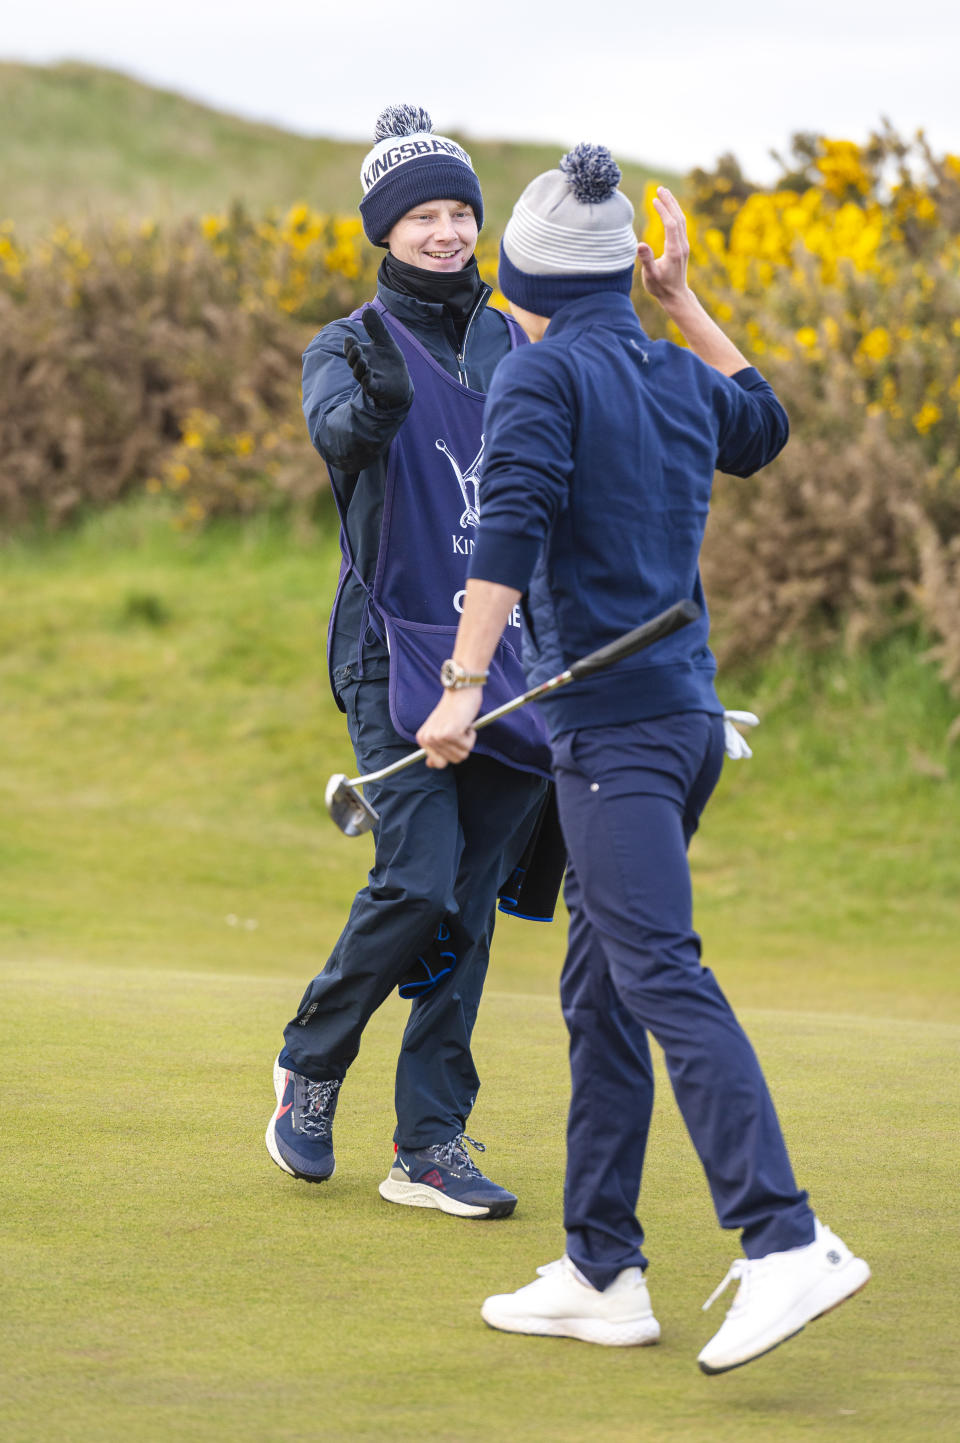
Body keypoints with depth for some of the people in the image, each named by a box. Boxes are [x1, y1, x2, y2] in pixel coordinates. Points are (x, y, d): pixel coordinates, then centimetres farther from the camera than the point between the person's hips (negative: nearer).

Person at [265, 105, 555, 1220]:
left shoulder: (512, 347, 13)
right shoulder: (352, 347, -1)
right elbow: (335, 429, -23)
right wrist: (375, 405, -46)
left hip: (507, 656, 5)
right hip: (396, 650, -4)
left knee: (468, 905, 3)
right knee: (416, 883, -15)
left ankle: (429, 1145, 8)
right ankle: (310, 1063, 11)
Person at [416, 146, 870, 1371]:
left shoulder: (543, 374, -7)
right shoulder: (680, 377, 14)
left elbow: (512, 525, -20)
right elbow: (760, 426, 38)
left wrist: (464, 686, -25)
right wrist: (683, 303, 34)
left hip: (611, 719, -8)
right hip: (690, 711, 8)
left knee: (661, 977, -16)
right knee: (598, 990, 13)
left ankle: (785, 1244, -27)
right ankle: (602, 1273, 16)